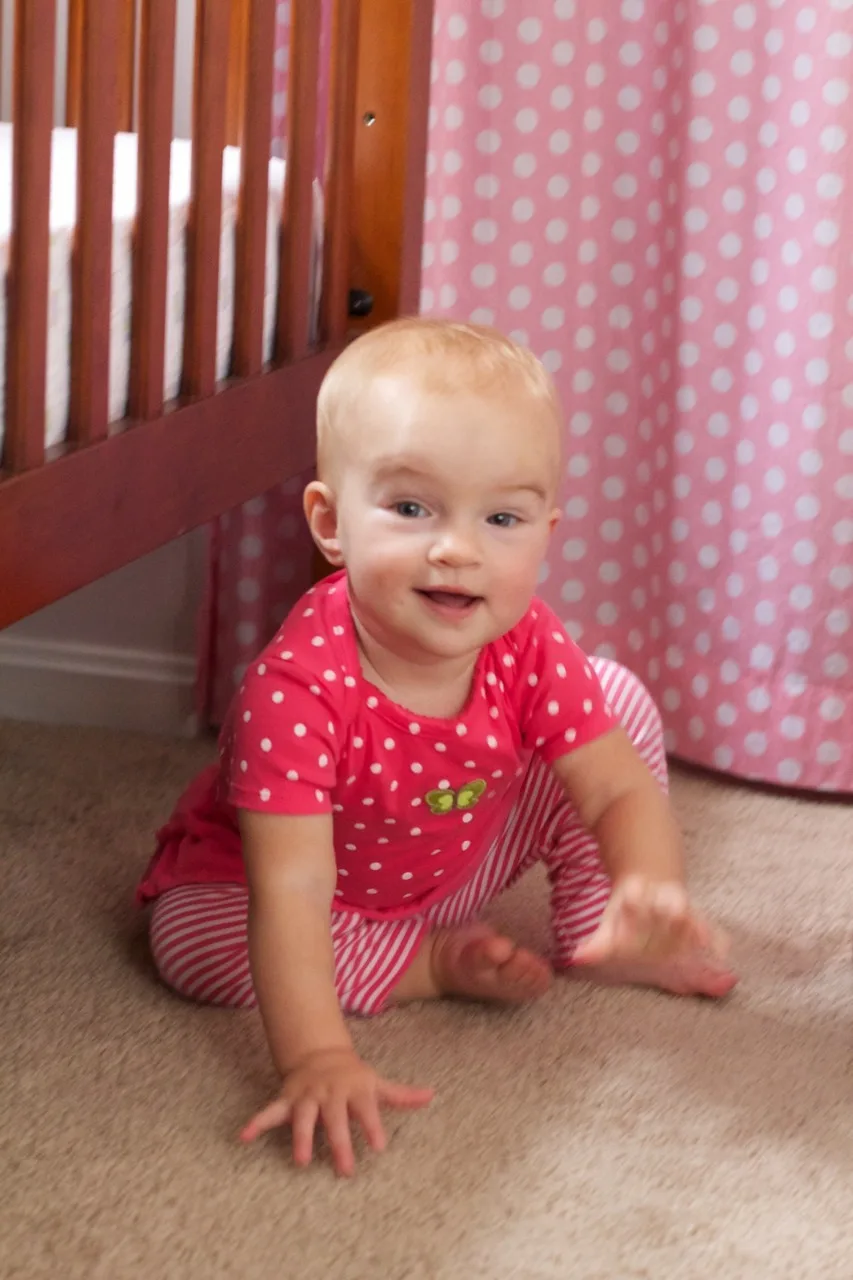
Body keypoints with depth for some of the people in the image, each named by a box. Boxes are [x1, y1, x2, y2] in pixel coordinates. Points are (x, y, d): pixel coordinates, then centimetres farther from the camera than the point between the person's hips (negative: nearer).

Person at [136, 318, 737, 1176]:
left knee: (621, 703, -8)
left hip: (455, 865, 3)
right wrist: (317, 1060, -55)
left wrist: (649, 890, -48)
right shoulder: (297, 686, -42)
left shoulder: (530, 650, -26)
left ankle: (596, 936, 6)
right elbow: (290, 895, -45)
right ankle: (435, 964, -14)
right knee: (190, 938, -33)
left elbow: (623, 790, -24)